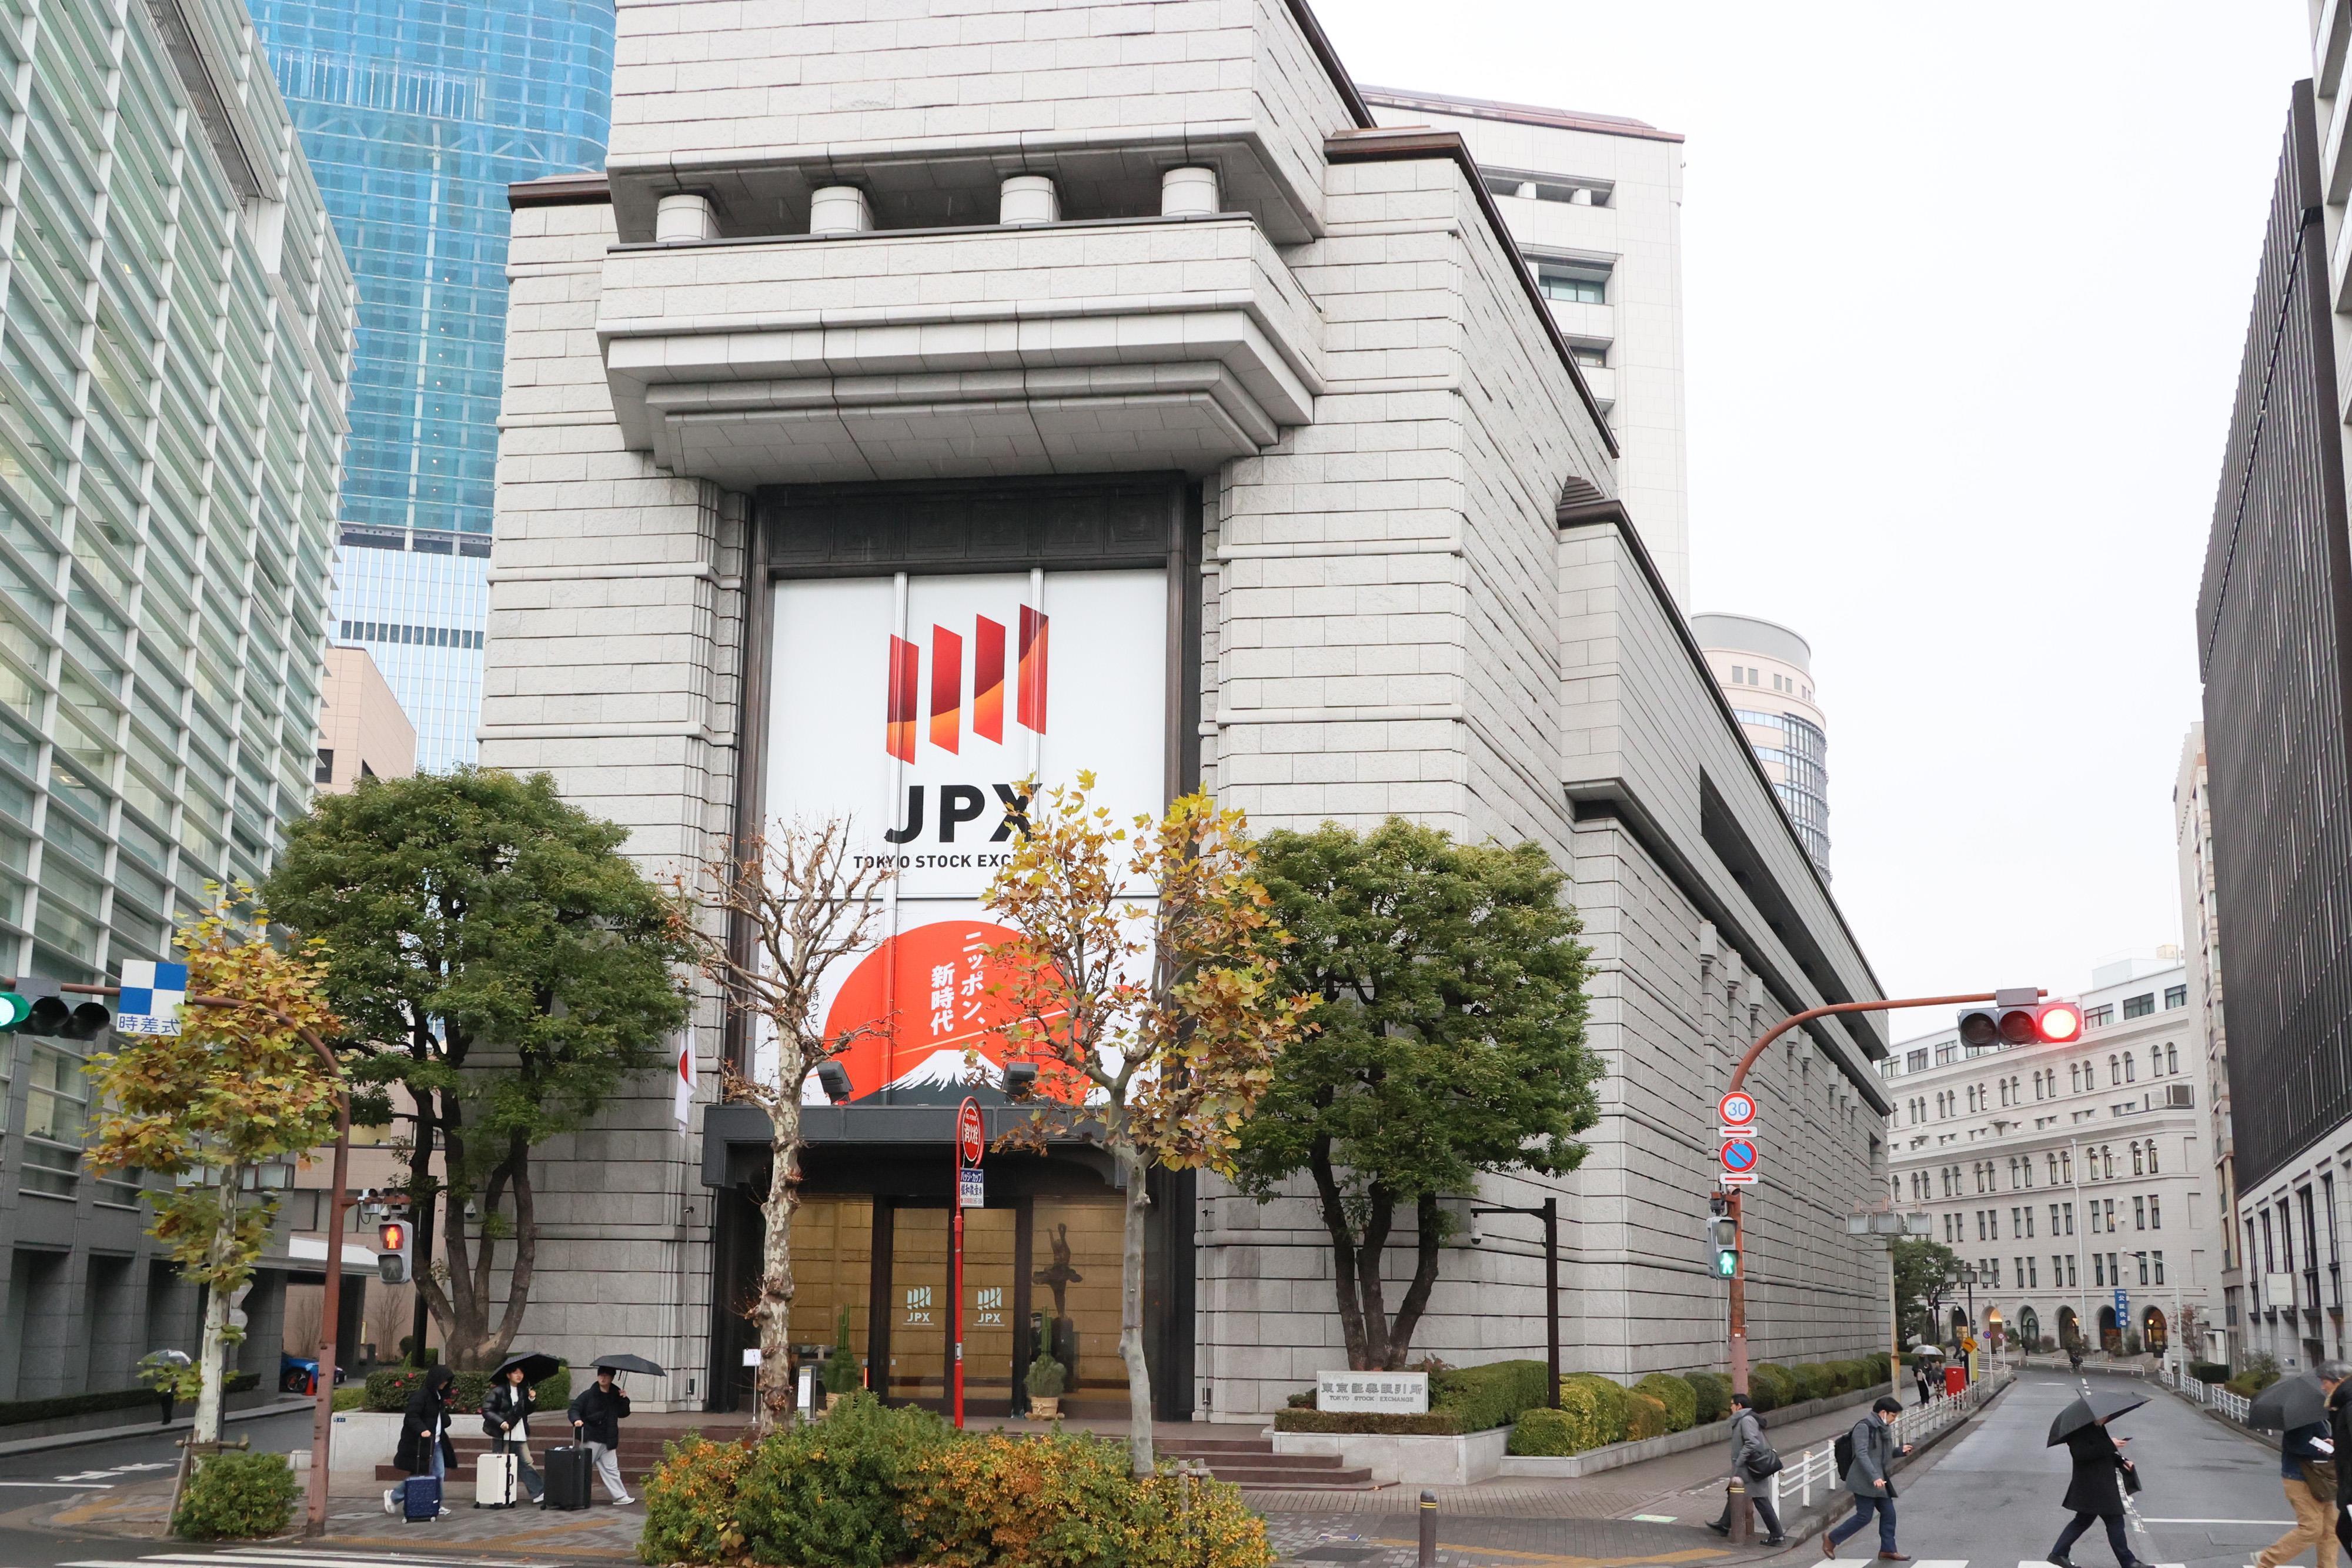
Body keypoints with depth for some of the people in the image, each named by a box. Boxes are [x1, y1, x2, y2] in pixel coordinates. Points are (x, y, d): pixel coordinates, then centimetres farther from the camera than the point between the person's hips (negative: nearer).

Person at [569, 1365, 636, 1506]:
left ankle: (620, 1496, 9)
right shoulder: (589, 1395, -5)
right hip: (591, 1439, -4)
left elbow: (623, 1414, 10)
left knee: (611, 1469, 7)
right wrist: (576, 1420, -27)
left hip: (608, 1440, 4)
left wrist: (624, 1400, -6)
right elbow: (574, 1409, -7)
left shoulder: (615, 1396, 9)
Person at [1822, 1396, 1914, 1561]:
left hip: (1880, 1480, 9)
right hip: (1865, 1481, -9)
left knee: (1888, 1514, 9)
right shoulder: (1864, 1427, -16)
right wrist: (1874, 1477, -32)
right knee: (1864, 1516, -6)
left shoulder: (1883, 1428, 13)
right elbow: (1861, 1454, -24)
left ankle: (1888, 1550, 20)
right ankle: (1831, 1539, 8)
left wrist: (1900, 1451, 6)